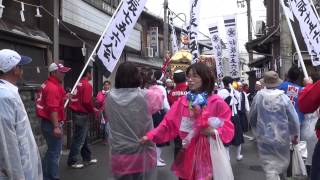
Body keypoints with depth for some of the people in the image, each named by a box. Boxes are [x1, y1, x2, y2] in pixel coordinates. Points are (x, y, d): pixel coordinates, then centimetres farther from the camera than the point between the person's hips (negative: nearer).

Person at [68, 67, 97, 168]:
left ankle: (87, 159, 26)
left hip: (76, 113, 9)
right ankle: (72, 161, 5)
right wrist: (93, 110, -4)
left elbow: (79, 99, 13)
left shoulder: (78, 84, 12)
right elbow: (87, 102, -21)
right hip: (82, 114, -9)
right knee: (79, 139, -1)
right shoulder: (87, 85, -14)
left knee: (84, 138, 16)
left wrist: (91, 109, 14)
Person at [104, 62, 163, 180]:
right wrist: (153, 88, 30)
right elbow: (159, 95, 8)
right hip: (142, 156, -2)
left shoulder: (110, 97, -7)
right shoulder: (145, 96, -15)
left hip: (119, 157, 3)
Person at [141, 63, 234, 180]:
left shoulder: (217, 103, -7)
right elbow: (169, 124, -1)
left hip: (209, 157, -3)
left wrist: (212, 132, -24)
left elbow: (228, 130, -6)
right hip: (187, 156, 3)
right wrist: (151, 136, -14)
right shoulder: (182, 102, 3)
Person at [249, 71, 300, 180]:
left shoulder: (258, 96, -10)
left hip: (264, 137, -1)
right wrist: (295, 135, 10)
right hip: (282, 137, 1)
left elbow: (252, 117, 1)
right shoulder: (283, 97, -13)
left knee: (269, 166, 7)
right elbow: (294, 119, -6)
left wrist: (256, 131, 20)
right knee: (282, 161, 26)